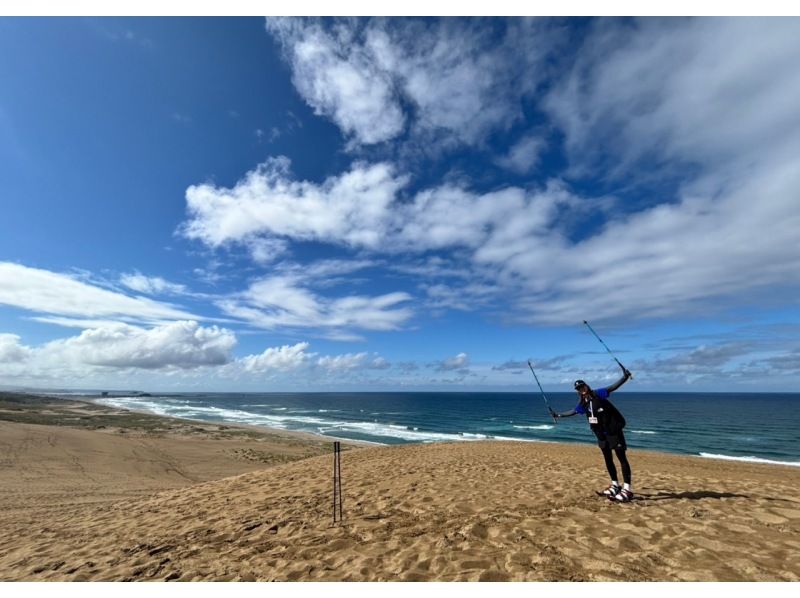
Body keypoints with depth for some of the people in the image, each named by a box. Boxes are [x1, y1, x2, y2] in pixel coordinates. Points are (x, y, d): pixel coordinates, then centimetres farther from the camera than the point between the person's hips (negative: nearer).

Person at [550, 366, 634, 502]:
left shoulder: (598, 394, -14)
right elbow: (573, 411, 19)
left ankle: (627, 488, 0)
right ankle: (615, 485, 26)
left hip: (614, 430, -7)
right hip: (601, 434, 7)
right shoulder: (582, 404, 4)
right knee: (608, 460, 13)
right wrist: (558, 415, 23)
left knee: (622, 458, -3)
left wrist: (625, 377, -39)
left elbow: (613, 387, -25)